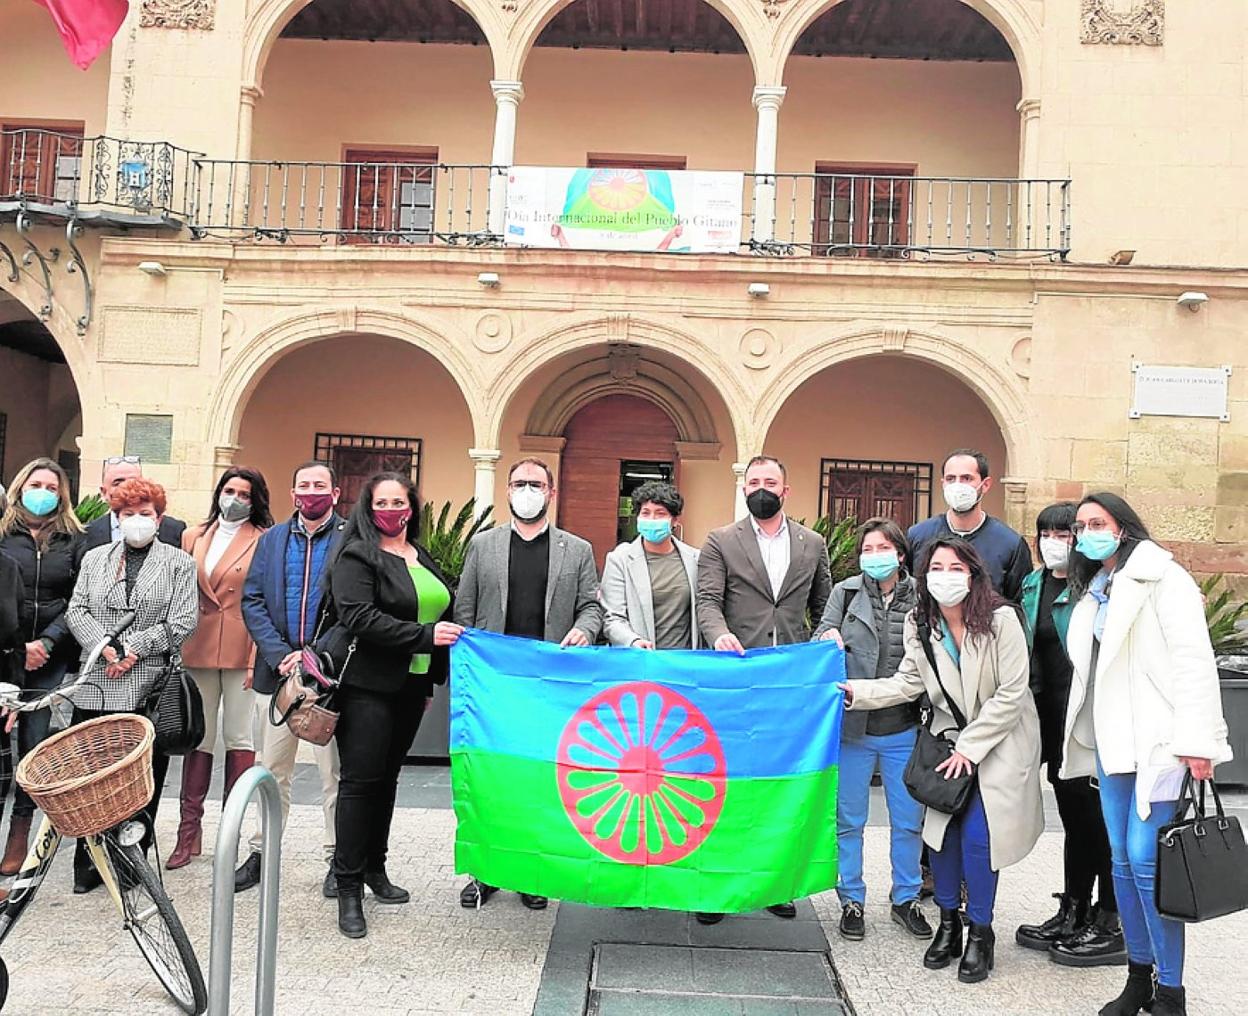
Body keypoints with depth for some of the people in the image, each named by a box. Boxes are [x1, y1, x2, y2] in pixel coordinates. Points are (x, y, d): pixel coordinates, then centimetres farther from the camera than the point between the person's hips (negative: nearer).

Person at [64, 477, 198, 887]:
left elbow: (183, 622, -4)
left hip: (149, 688, -2)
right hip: (95, 687, 3)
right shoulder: (95, 558, 15)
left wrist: (131, 647, -11)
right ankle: (88, 861, 16)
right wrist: (107, 649, -9)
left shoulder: (179, 564, 5)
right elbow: (76, 612, 7)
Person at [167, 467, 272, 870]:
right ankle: (189, 830, 12)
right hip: (198, 648, 4)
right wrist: (175, 648, 5)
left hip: (242, 651, -3)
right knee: (198, 736, 6)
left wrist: (259, 657, -12)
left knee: (239, 737, 3)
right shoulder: (194, 537, 13)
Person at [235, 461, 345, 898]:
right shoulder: (272, 540, 11)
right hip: (278, 668, 4)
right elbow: (252, 601, 5)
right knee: (272, 771, 13)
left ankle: (338, 859, 16)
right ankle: (261, 852, 26)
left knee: (335, 772, 4)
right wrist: (279, 655, -8)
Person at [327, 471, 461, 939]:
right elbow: (359, 616, -20)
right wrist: (425, 635, -24)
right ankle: (348, 887, 3)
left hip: (411, 686, 7)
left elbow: (441, 614, 23)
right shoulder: (357, 556, -7)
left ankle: (374, 869, 27)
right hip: (368, 686, -7)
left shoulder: (422, 559, 15)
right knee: (360, 779, -4)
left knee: (387, 776, 15)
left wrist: (432, 681, 19)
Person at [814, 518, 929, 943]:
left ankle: (906, 898, 30)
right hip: (854, 727, 0)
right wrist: (828, 639, -19)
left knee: (909, 821, 11)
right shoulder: (845, 592, 2)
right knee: (849, 820, 10)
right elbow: (819, 639, 4)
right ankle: (852, 900, 25)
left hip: (904, 730, 0)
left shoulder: (921, 597, 0)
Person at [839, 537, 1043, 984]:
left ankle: (980, 933, 11)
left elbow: (1011, 694, -16)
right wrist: (856, 692, -19)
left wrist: (970, 746, -15)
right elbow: (908, 682, -4)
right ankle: (949, 923, 20)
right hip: (951, 737, 4)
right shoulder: (921, 626, -3)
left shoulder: (1001, 620, -18)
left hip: (1002, 740, -4)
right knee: (941, 827, -2)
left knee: (977, 833, -10)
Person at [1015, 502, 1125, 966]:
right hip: (1052, 715, 7)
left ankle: (1110, 927, 13)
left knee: (1097, 814, 1)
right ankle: (1072, 914, 28)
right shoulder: (1033, 585, 12)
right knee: (1072, 814, 16)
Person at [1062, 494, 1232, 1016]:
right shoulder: (1092, 591, 16)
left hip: (1159, 740, -7)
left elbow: (1193, 659, -13)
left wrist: (1196, 739, -19)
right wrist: (1085, 734, 14)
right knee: (1122, 858, 10)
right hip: (1110, 742, 7)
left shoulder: (1162, 577, -7)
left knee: (1146, 858, -10)